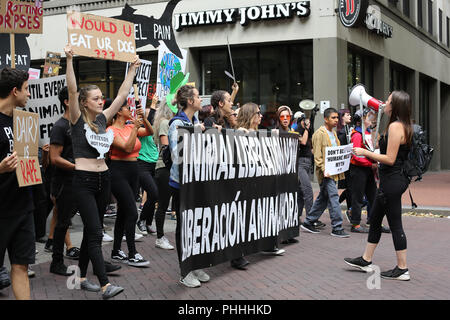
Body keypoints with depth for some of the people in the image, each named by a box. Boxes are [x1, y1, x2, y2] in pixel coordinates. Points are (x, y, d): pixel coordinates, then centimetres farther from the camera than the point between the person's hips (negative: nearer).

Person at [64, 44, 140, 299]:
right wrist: (70, 60, -25)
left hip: (103, 179, 7)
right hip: (84, 180, -6)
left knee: (92, 231, 12)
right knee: (95, 232, -11)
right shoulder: (78, 120, -5)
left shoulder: (102, 119, 10)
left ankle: (82, 277, 23)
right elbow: (72, 90, -17)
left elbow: (123, 94, 12)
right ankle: (106, 285, -15)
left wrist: (133, 69, 12)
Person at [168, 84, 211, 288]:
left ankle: (195, 267, 22)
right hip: (181, 182, -8)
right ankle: (185, 272, 10)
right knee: (183, 225, 1)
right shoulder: (177, 123, -14)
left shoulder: (195, 122, 11)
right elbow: (177, 154, -21)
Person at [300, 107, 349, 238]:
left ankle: (308, 223, 23)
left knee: (323, 198, 13)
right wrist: (324, 170, -22)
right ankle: (337, 228, -6)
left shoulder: (333, 133, 18)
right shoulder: (320, 134, -10)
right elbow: (317, 155, -15)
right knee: (333, 197, -11)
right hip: (326, 172, -9)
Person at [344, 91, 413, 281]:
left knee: (395, 224, -2)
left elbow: (390, 159, -21)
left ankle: (402, 270, 7)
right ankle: (366, 261, 28)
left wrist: (365, 153, -13)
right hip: (390, 181, 11)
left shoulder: (395, 126, -18)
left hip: (392, 181, -11)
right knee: (374, 220, 17)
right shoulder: (403, 126, 13)